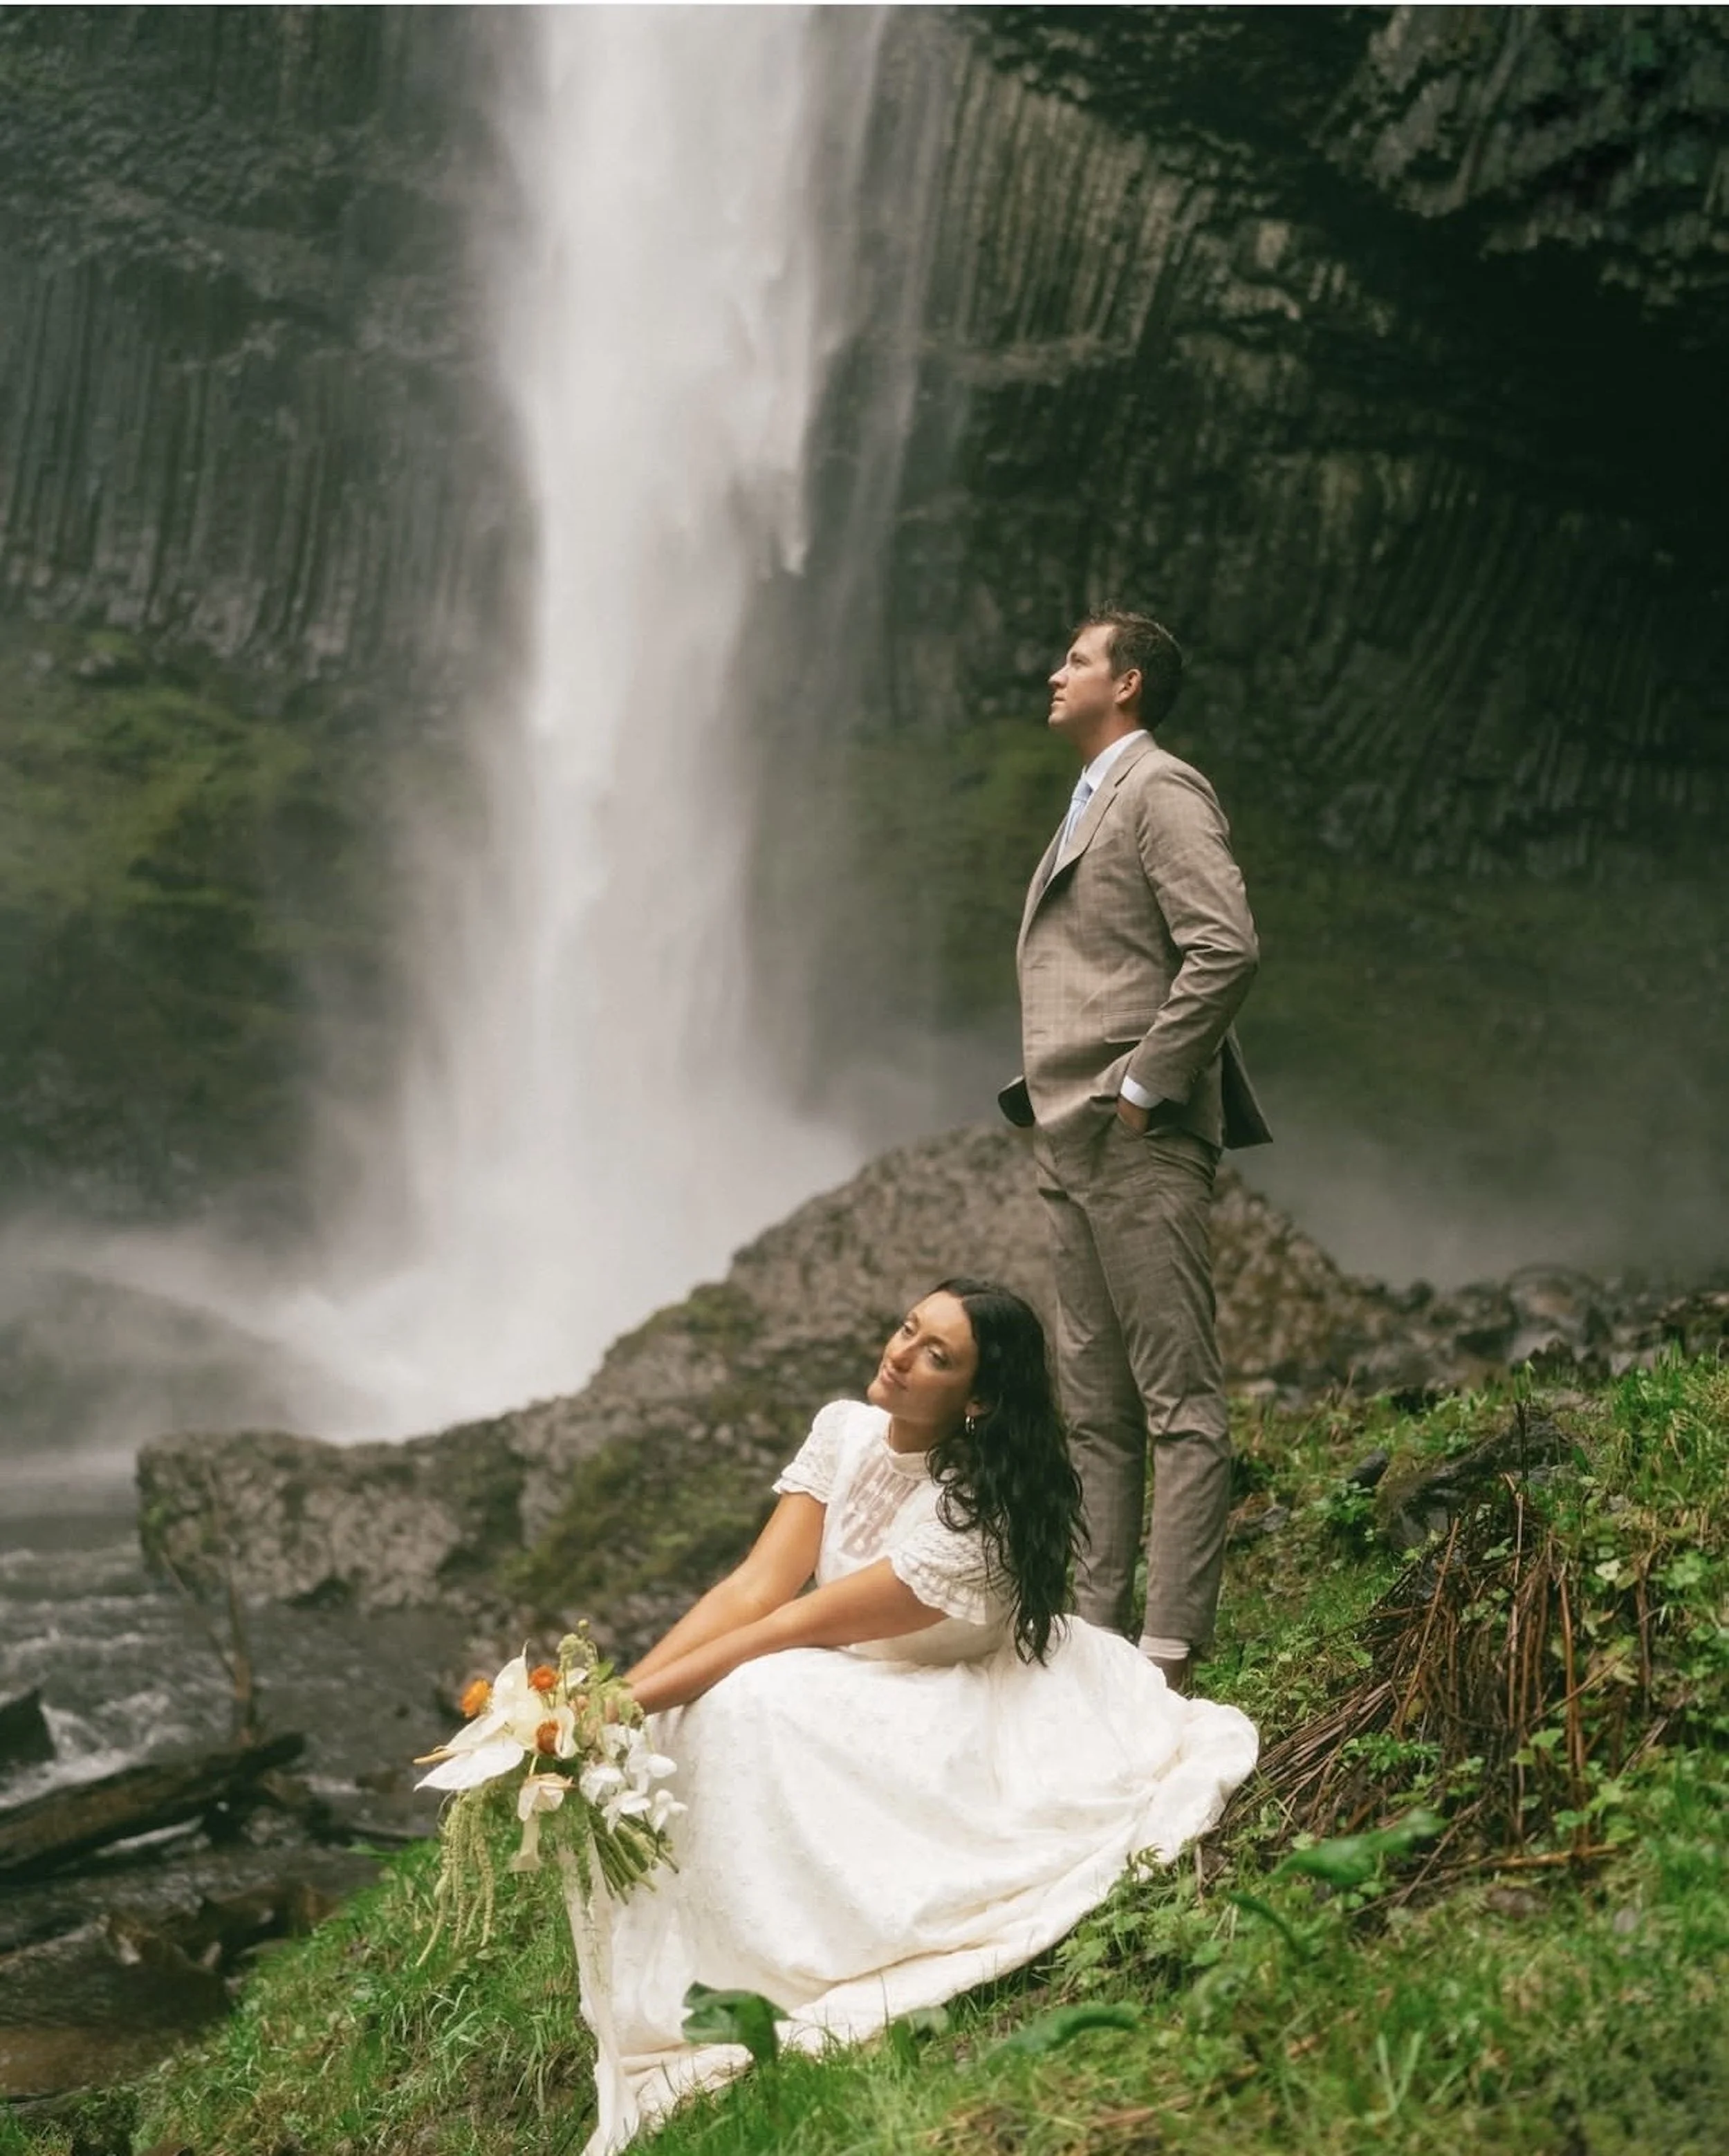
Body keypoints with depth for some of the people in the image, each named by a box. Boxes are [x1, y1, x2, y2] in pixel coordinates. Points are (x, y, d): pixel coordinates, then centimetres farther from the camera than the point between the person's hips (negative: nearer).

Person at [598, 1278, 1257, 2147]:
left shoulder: (978, 1516, -26)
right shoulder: (845, 1431, -7)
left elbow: (797, 1626, -27)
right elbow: (757, 1586, -15)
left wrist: (639, 1703, -29)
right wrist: (619, 1693, -27)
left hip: (958, 1715, -7)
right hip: (848, 1699, 7)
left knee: (745, 1702, -30)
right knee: (707, 1707, -19)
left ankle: (789, 1969, -21)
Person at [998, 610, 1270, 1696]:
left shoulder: (1162, 791, -7)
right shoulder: (1090, 806, 23)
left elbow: (1227, 947, -20)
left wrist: (1144, 1086, -18)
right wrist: (1051, 1107, 15)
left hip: (1141, 1144, -10)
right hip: (1070, 1146, 10)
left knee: (1179, 1402, -8)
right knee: (1095, 1409, 11)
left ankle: (1171, 1650, -8)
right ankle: (1095, 1627, 17)